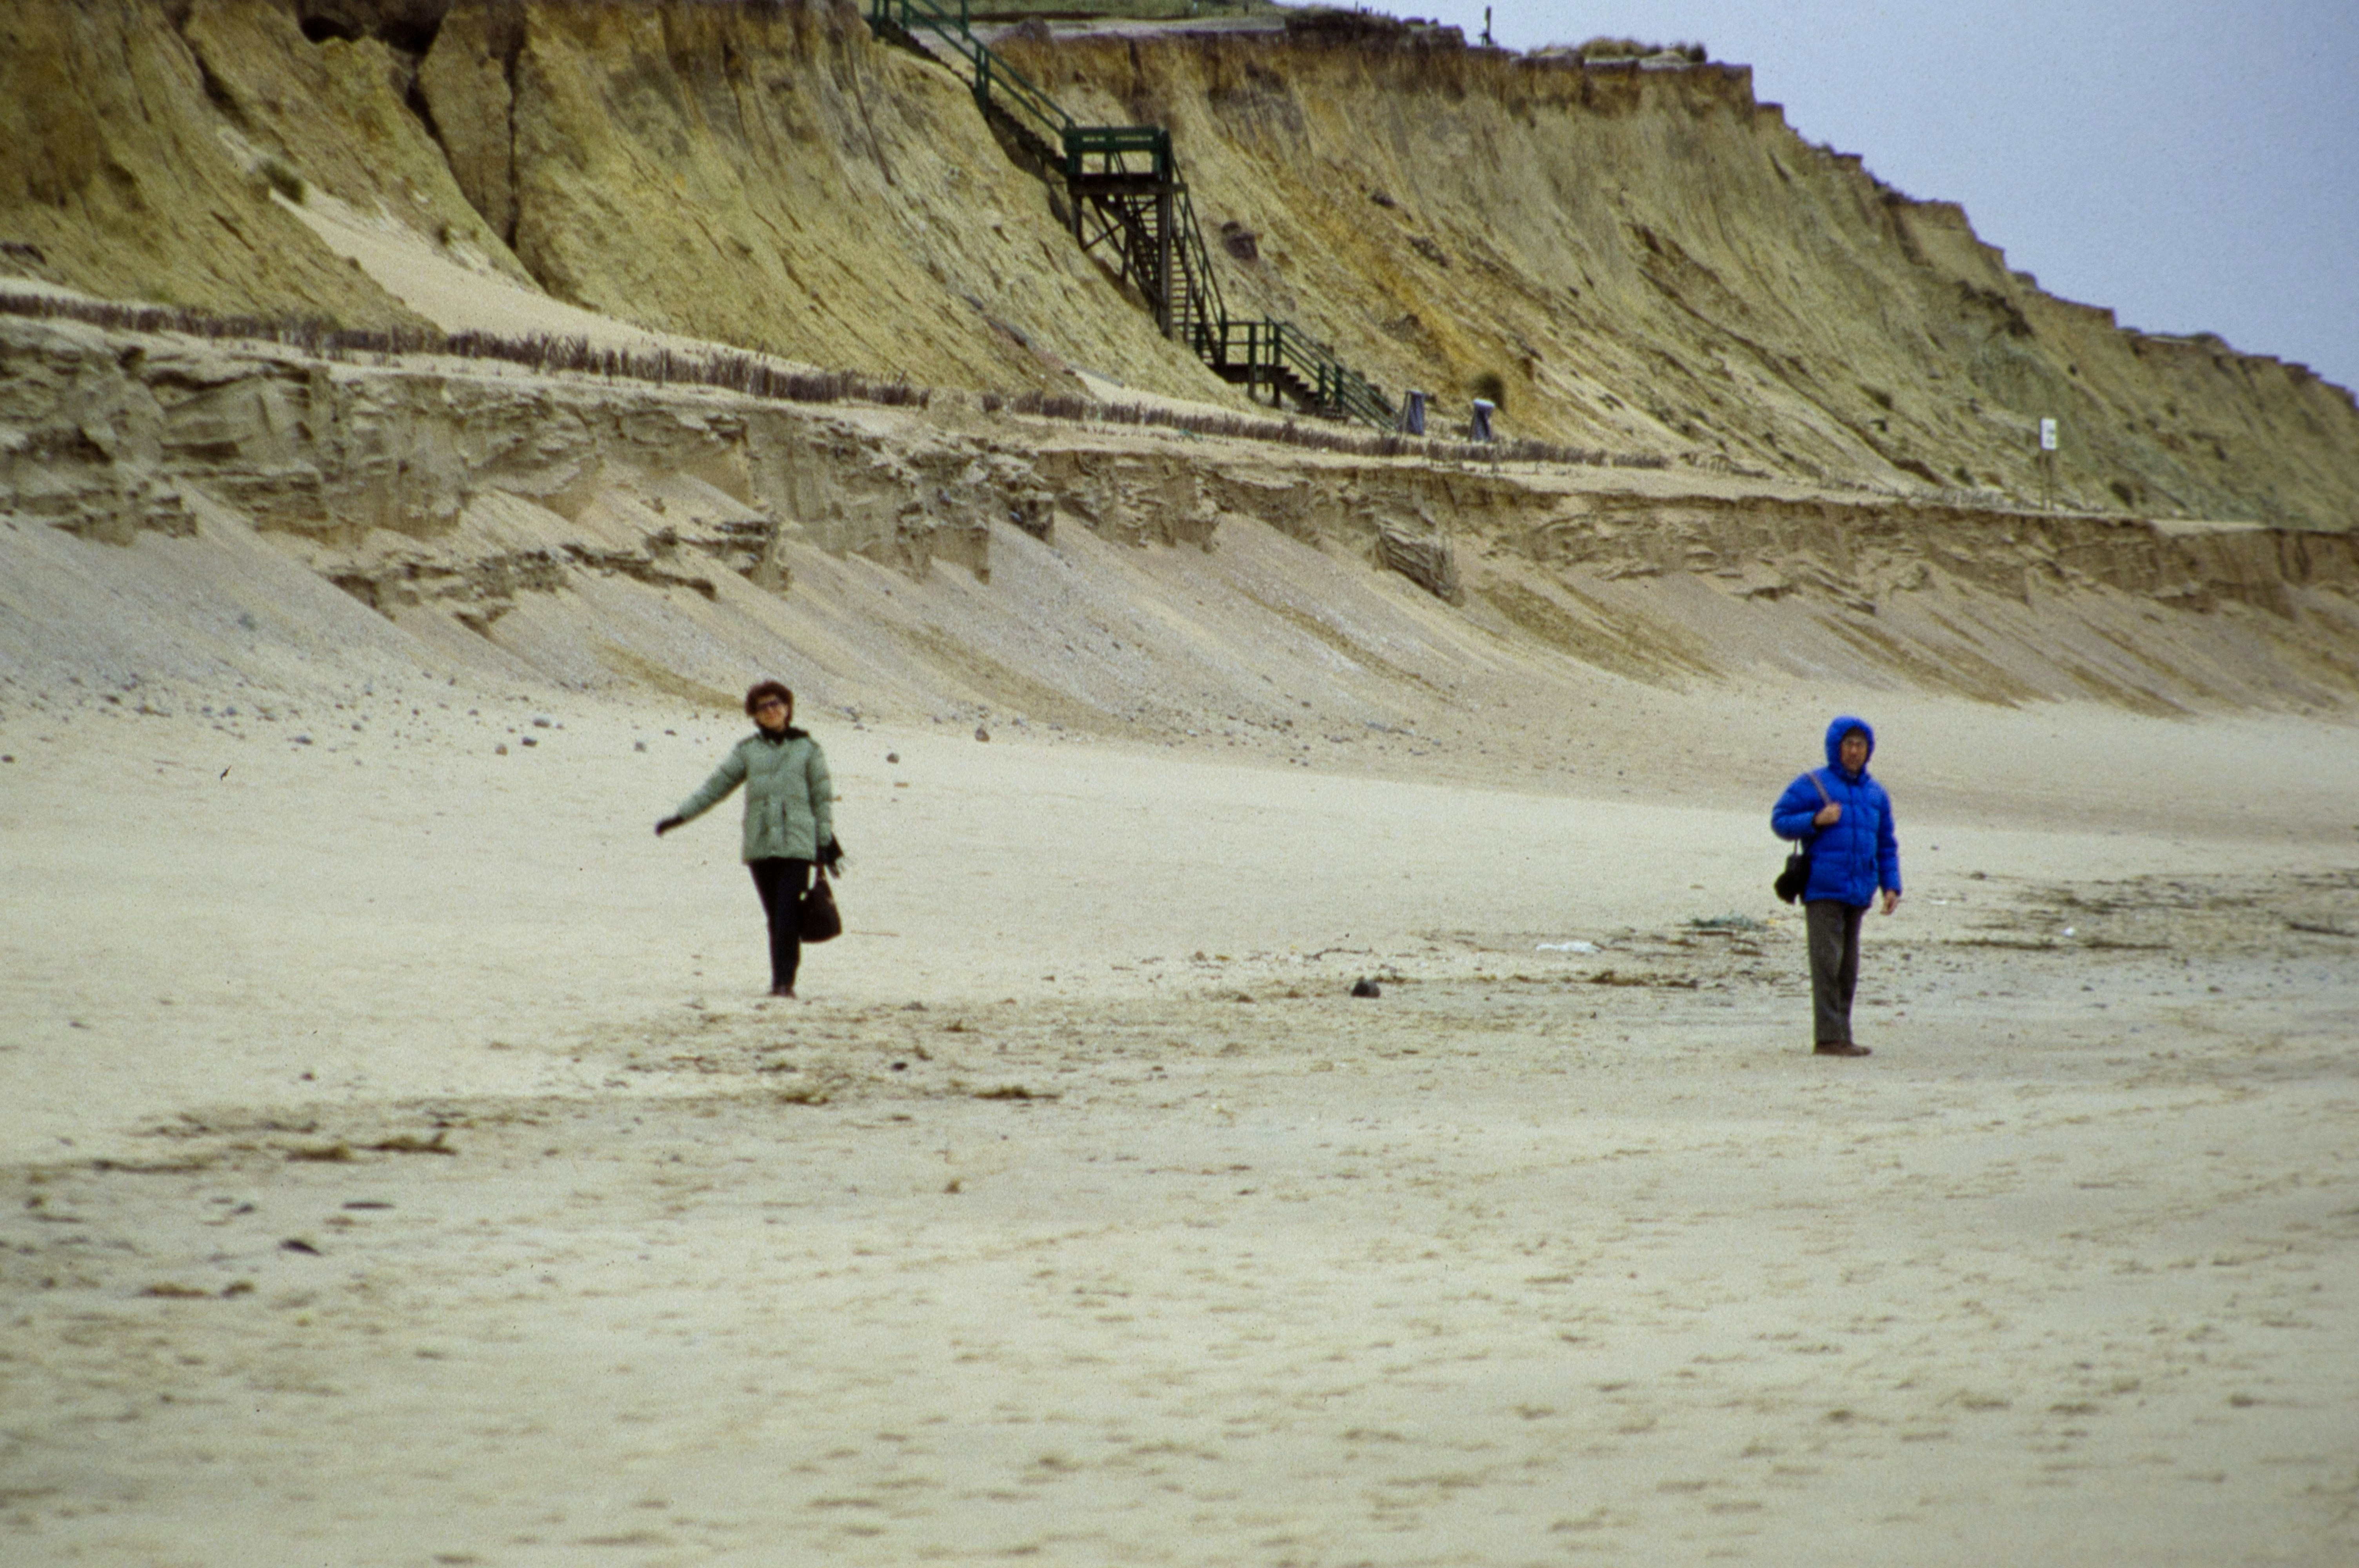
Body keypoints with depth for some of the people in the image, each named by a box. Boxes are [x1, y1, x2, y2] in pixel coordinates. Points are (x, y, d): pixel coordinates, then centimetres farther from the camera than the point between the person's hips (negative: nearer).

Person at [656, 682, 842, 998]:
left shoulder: (808, 749, 5)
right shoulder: (747, 750, 9)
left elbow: (822, 797, 7)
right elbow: (715, 787, 10)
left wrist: (827, 842, 3)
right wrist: (679, 817, 4)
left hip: (797, 844, -2)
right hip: (760, 847, 2)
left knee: (788, 916, -13)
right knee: (775, 918, 3)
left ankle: (785, 980, -12)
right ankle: (780, 979, 9)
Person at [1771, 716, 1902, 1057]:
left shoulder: (1876, 794, 17)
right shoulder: (1812, 785, 1)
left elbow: (1886, 846, 21)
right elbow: (1780, 821, -1)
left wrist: (1891, 887, 10)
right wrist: (1816, 820, -16)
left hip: (1858, 893, 6)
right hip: (1822, 889, -6)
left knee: (1848, 968, 8)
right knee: (1827, 962, -11)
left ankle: (1842, 1036, 14)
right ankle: (1828, 1037, -12)